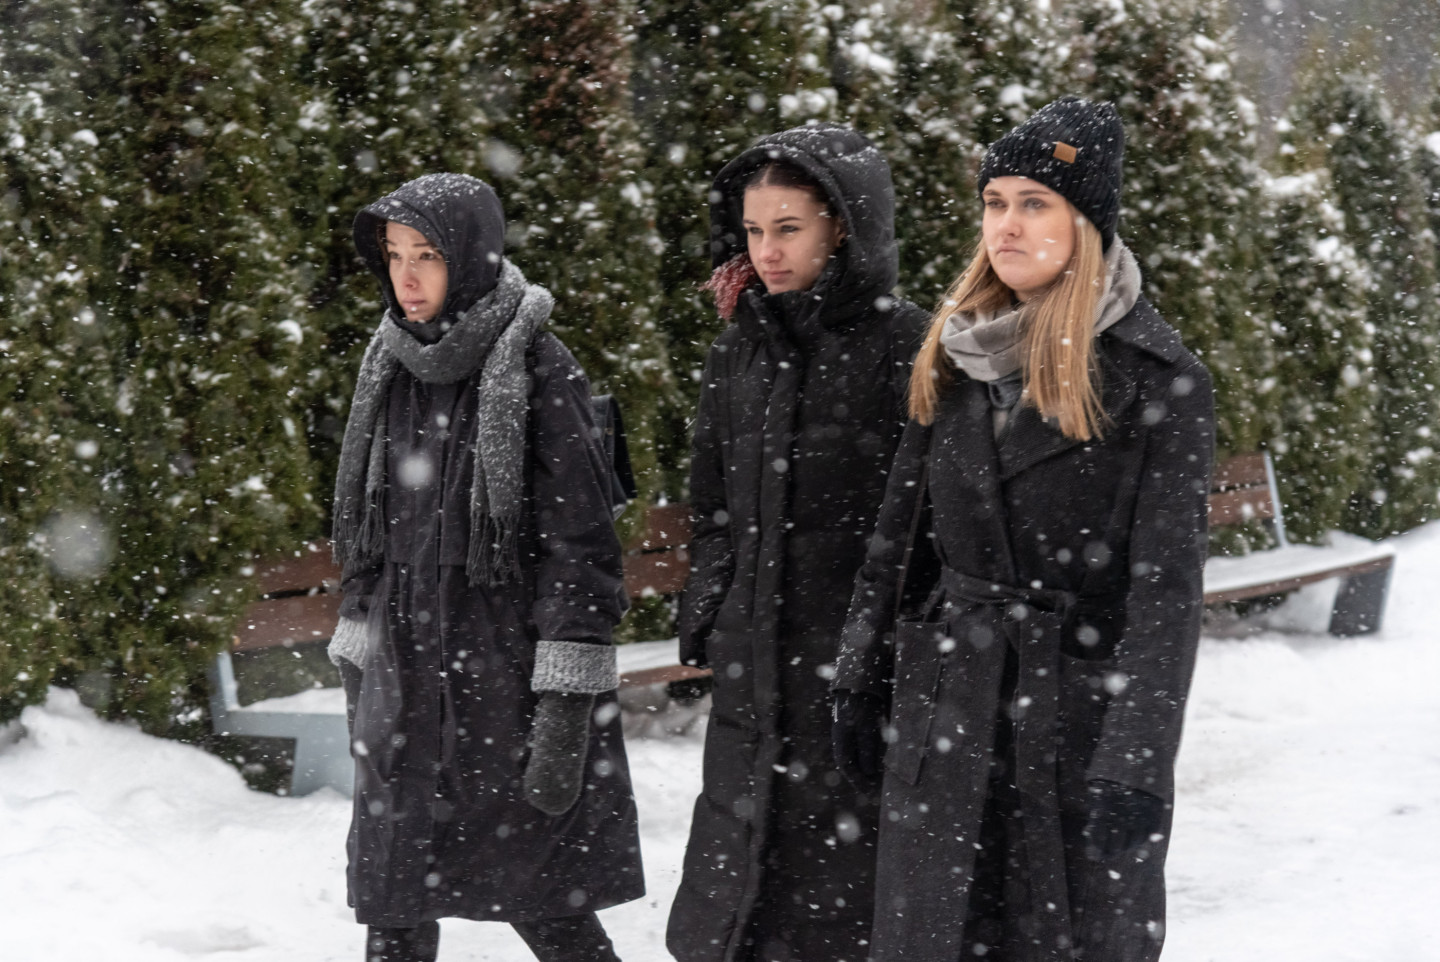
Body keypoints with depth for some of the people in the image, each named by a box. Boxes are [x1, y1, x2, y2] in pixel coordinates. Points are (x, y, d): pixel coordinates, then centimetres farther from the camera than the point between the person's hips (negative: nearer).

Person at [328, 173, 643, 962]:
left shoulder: (539, 371, -10)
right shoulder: (393, 366, 8)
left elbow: (579, 543, -13)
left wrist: (564, 703, -17)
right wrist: (356, 662, 13)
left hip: (508, 667, -6)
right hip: (405, 674, 6)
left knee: (538, 896, 0)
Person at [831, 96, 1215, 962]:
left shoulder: (1157, 378, -9)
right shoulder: (953, 356, 7)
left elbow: (1167, 581, -13)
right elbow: (898, 531, 12)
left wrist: (1135, 762, -20)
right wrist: (861, 683, 10)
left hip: (1083, 696, -5)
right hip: (946, 699, 5)